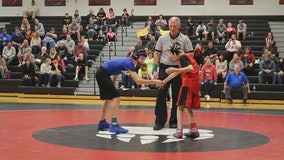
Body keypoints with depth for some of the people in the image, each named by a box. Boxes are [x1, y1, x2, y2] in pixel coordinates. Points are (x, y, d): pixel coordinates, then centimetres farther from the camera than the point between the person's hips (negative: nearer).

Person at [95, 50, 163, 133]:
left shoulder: (129, 62, 9)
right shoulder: (129, 63, -20)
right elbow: (137, 80, -30)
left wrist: (111, 86, 24)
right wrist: (154, 82, -31)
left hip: (102, 74, 10)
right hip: (102, 74, -10)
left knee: (109, 98, 19)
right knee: (116, 98, -14)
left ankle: (102, 123, 28)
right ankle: (114, 125, -15)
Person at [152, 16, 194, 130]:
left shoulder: (184, 39, 2)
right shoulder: (162, 38, 5)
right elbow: (157, 54, 7)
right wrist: (155, 69, 0)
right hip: (164, 68, 1)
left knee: (177, 96, 5)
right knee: (161, 95, -5)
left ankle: (174, 121, 15)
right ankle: (160, 121, 2)